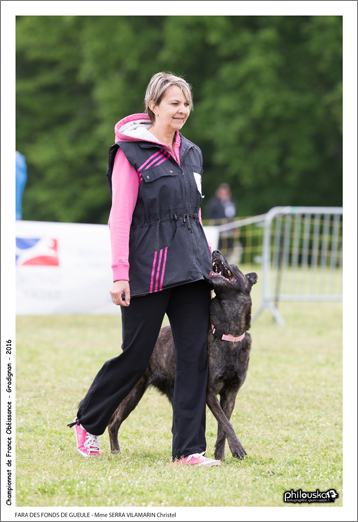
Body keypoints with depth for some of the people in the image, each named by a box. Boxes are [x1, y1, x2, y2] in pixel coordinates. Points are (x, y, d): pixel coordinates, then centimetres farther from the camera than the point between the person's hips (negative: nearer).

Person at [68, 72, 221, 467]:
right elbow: (120, 215, -10)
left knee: (194, 355, -1)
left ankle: (188, 449, 1)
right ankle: (87, 423, 24)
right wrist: (120, 273, -16)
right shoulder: (132, 151, -6)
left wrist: (206, 261, 18)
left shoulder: (191, 153, 14)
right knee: (136, 355, 1)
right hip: (150, 269, -6)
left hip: (191, 269, 6)